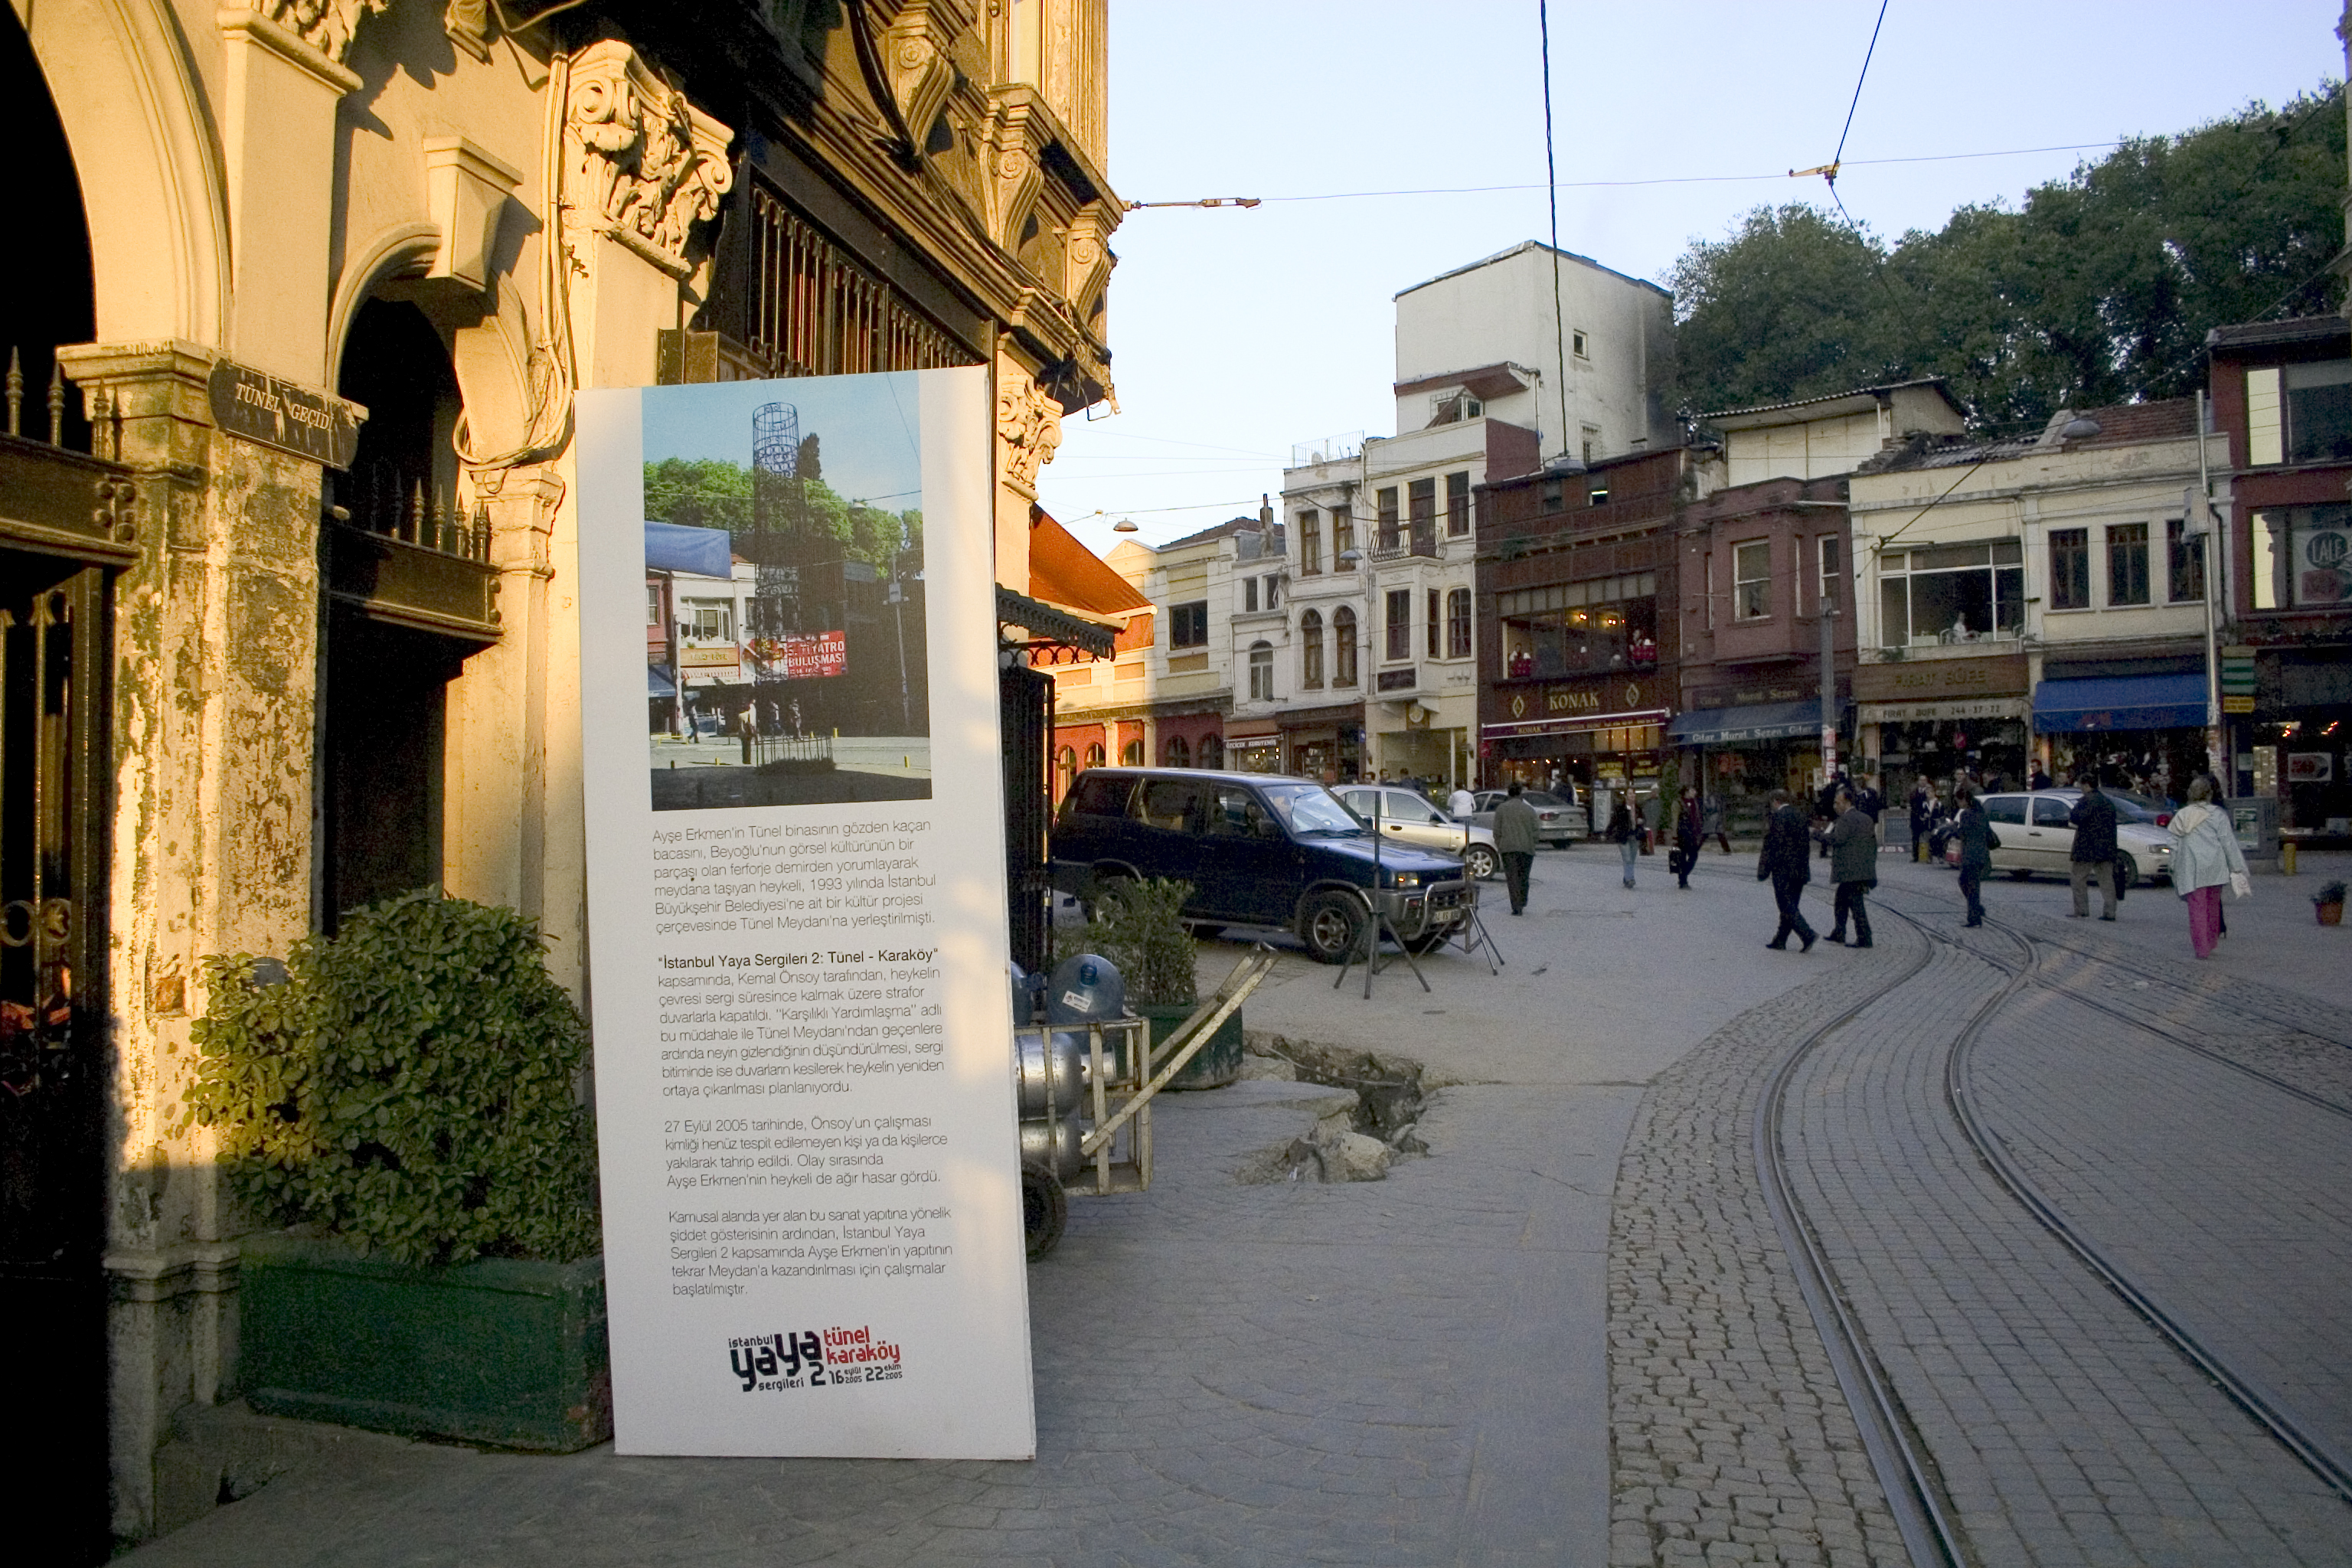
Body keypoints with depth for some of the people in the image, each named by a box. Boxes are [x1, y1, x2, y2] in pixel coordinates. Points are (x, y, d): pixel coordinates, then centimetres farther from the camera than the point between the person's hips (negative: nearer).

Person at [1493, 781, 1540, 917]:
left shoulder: (1501, 809, 2)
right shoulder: (1529, 809, 7)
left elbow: (1497, 831, 1)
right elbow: (1535, 831, 7)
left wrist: (1499, 846, 11)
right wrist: (1532, 846, 17)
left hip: (1508, 847, -2)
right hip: (1526, 847, 2)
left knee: (1512, 877, -3)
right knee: (1524, 876, 15)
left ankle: (1516, 907, -10)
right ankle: (1522, 903, 22)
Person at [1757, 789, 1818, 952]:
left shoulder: (1776, 817, -12)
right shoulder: (1801, 816, 10)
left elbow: (1771, 846, -15)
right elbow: (1806, 845, 13)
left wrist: (1763, 871, -10)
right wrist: (1804, 866, 19)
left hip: (1782, 871, -8)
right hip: (1800, 871, 8)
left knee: (1788, 907, -5)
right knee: (1790, 906, 12)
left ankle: (1808, 935, -18)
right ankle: (1780, 941, 19)